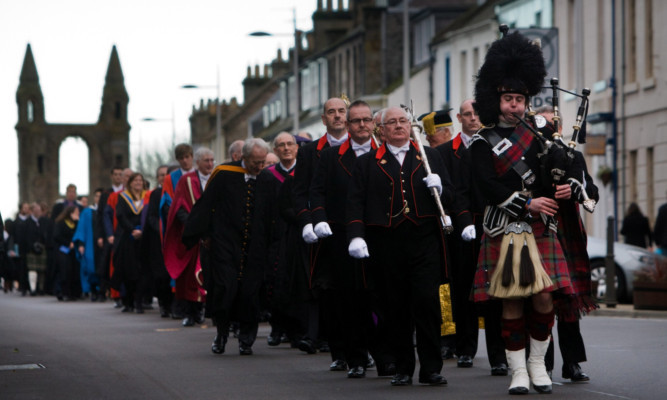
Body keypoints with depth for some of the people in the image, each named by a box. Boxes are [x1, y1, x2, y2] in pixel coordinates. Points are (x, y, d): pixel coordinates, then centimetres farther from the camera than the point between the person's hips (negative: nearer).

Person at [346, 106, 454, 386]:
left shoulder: (430, 157, 16)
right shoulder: (367, 163, 11)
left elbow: (449, 195, 17)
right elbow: (355, 203, 4)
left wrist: (439, 188, -6)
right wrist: (356, 236, -10)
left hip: (425, 242, 0)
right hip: (386, 246, 0)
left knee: (427, 302, -9)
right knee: (396, 308, 2)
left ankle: (431, 368, -1)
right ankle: (403, 369, 11)